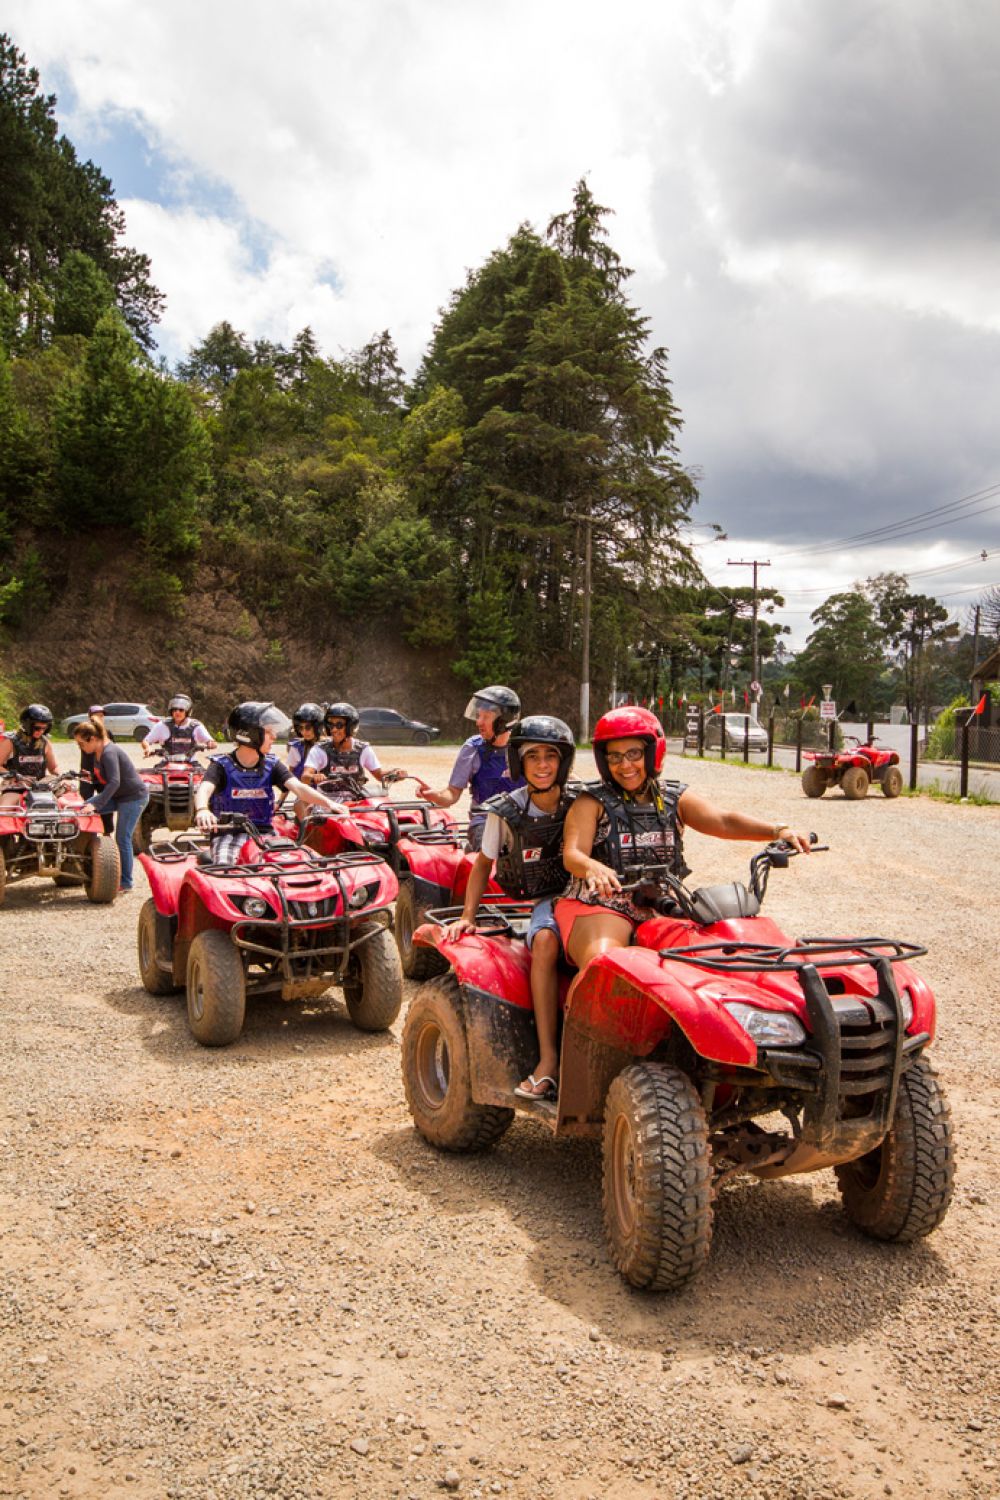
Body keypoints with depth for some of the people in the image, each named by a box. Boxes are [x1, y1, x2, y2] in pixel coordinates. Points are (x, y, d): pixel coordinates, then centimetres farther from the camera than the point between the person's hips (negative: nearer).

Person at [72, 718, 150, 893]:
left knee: (122, 839, -8)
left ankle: (126, 882, 2)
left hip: (134, 796, -9)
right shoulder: (97, 754, 7)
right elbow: (101, 780, 19)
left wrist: (96, 804, -35)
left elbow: (114, 782, -32)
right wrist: (90, 802, 17)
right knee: (85, 807, -5)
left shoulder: (109, 753, -22)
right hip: (119, 796, 9)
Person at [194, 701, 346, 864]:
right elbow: (205, 789, -24)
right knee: (223, 867, -31)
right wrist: (202, 810, -50)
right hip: (228, 833, -3)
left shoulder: (272, 765, 7)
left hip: (263, 832, 3)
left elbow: (297, 787, -8)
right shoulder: (221, 765, -4)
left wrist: (328, 803, -27)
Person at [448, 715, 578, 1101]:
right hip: (548, 900, 0)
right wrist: (467, 916, 4)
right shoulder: (507, 812, 1)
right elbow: (484, 863, 12)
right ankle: (548, 1059, -34)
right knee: (546, 940, -35)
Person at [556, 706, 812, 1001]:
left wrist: (778, 830, -20)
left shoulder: (674, 799, 14)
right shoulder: (593, 801, 6)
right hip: (600, 905, -4)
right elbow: (572, 854, -9)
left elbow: (724, 821, -1)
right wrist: (592, 867, -34)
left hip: (663, 909, 4)